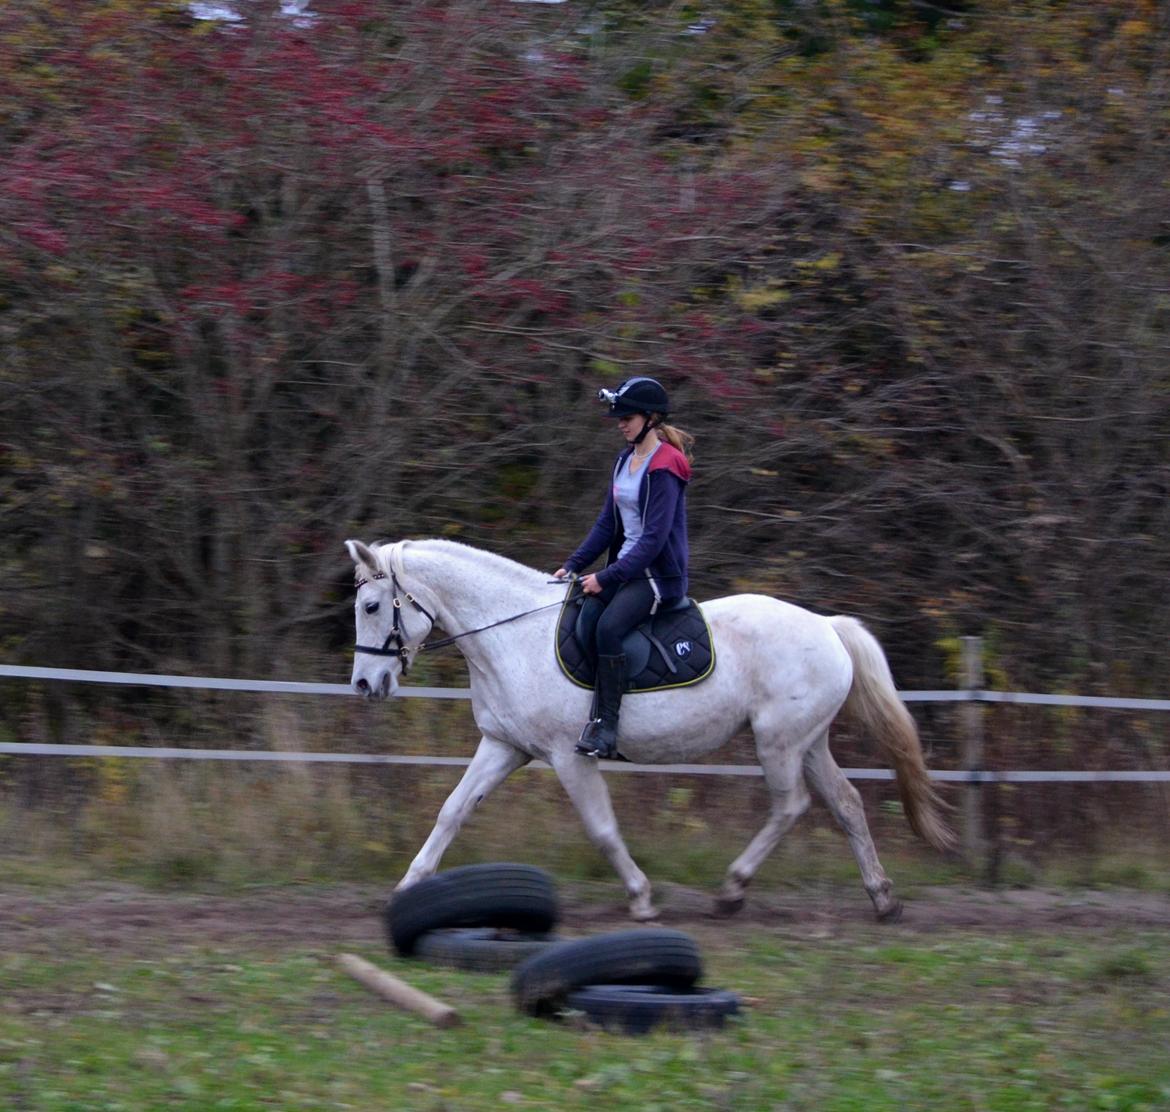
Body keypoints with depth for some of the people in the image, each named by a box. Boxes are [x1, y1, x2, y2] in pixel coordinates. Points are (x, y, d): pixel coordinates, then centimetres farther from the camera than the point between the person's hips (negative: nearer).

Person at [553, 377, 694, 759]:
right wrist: (573, 565, 6)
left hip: (659, 573, -9)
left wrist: (607, 577, -22)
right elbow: (608, 522, 17)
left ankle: (607, 727, -27)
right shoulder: (626, 459, 13)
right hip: (624, 567, 9)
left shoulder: (664, 467, -14)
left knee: (608, 627, -30)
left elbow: (655, 537, -20)